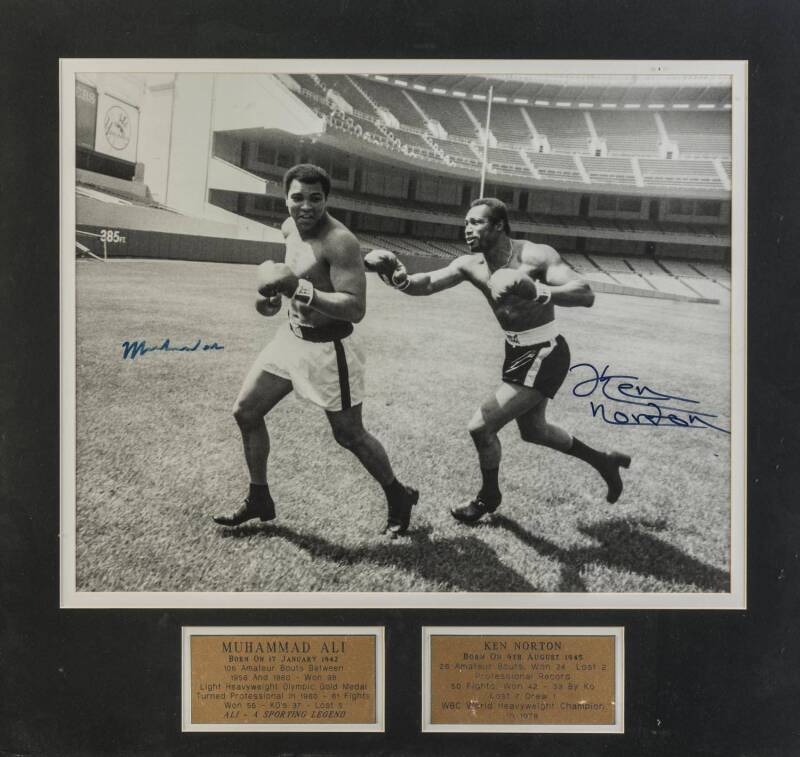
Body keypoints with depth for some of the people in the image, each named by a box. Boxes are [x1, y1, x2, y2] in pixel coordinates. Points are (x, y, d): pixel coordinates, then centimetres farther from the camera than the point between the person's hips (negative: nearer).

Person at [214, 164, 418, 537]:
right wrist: (276, 292, 7)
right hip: (290, 337, 8)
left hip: (328, 348, -8)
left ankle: (399, 498, 29)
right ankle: (259, 499, 27)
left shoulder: (339, 241, -24)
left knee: (349, 436, 4)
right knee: (245, 413, 10)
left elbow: (356, 309, -32)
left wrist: (297, 288, -36)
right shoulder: (289, 228, 3)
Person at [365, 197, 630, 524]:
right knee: (533, 429, 25)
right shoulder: (471, 265, -2)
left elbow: (585, 295, -31)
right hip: (516, 351, 9)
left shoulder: (536, 256, -21)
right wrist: (398, 277, -36)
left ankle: (489, 497, 19)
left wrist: (536, 291, -46)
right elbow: (426, 284, -15)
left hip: (544, 355, -8)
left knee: (480, 426, -10)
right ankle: (603, 461, 47)